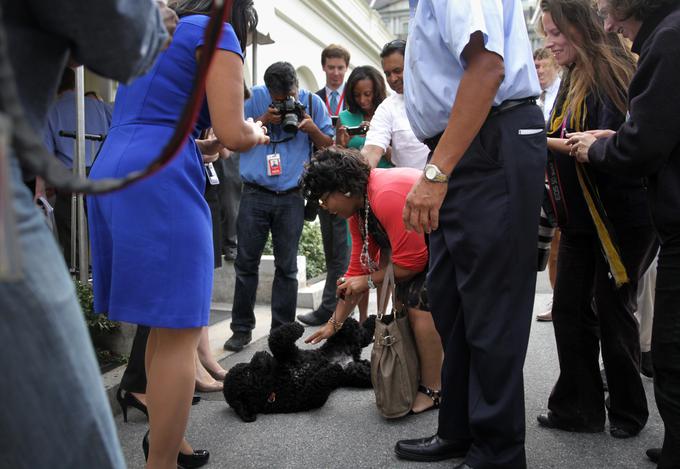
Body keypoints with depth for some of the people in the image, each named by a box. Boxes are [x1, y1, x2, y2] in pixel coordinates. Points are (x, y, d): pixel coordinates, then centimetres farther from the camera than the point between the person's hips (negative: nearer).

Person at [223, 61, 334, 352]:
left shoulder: (312, 102, 5)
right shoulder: (254, 98, 3)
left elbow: (329, 145, 8)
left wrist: (312, 128, -12)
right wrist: (263, 120, -9)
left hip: (291, 197, 0)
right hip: (255, 194, 0)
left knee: (287, 267, 5)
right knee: (246, 262, 3)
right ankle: (242, 328, 16)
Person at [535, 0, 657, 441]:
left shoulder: (613, 73, -9)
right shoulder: (573, 81, 14)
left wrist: (546, 141, -24)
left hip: (621, 217, -7)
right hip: (581, 218, 7)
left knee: (614, 311, 3)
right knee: (570, 310, 5)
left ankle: (628, 412, 22)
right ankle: (579, 407, 16)